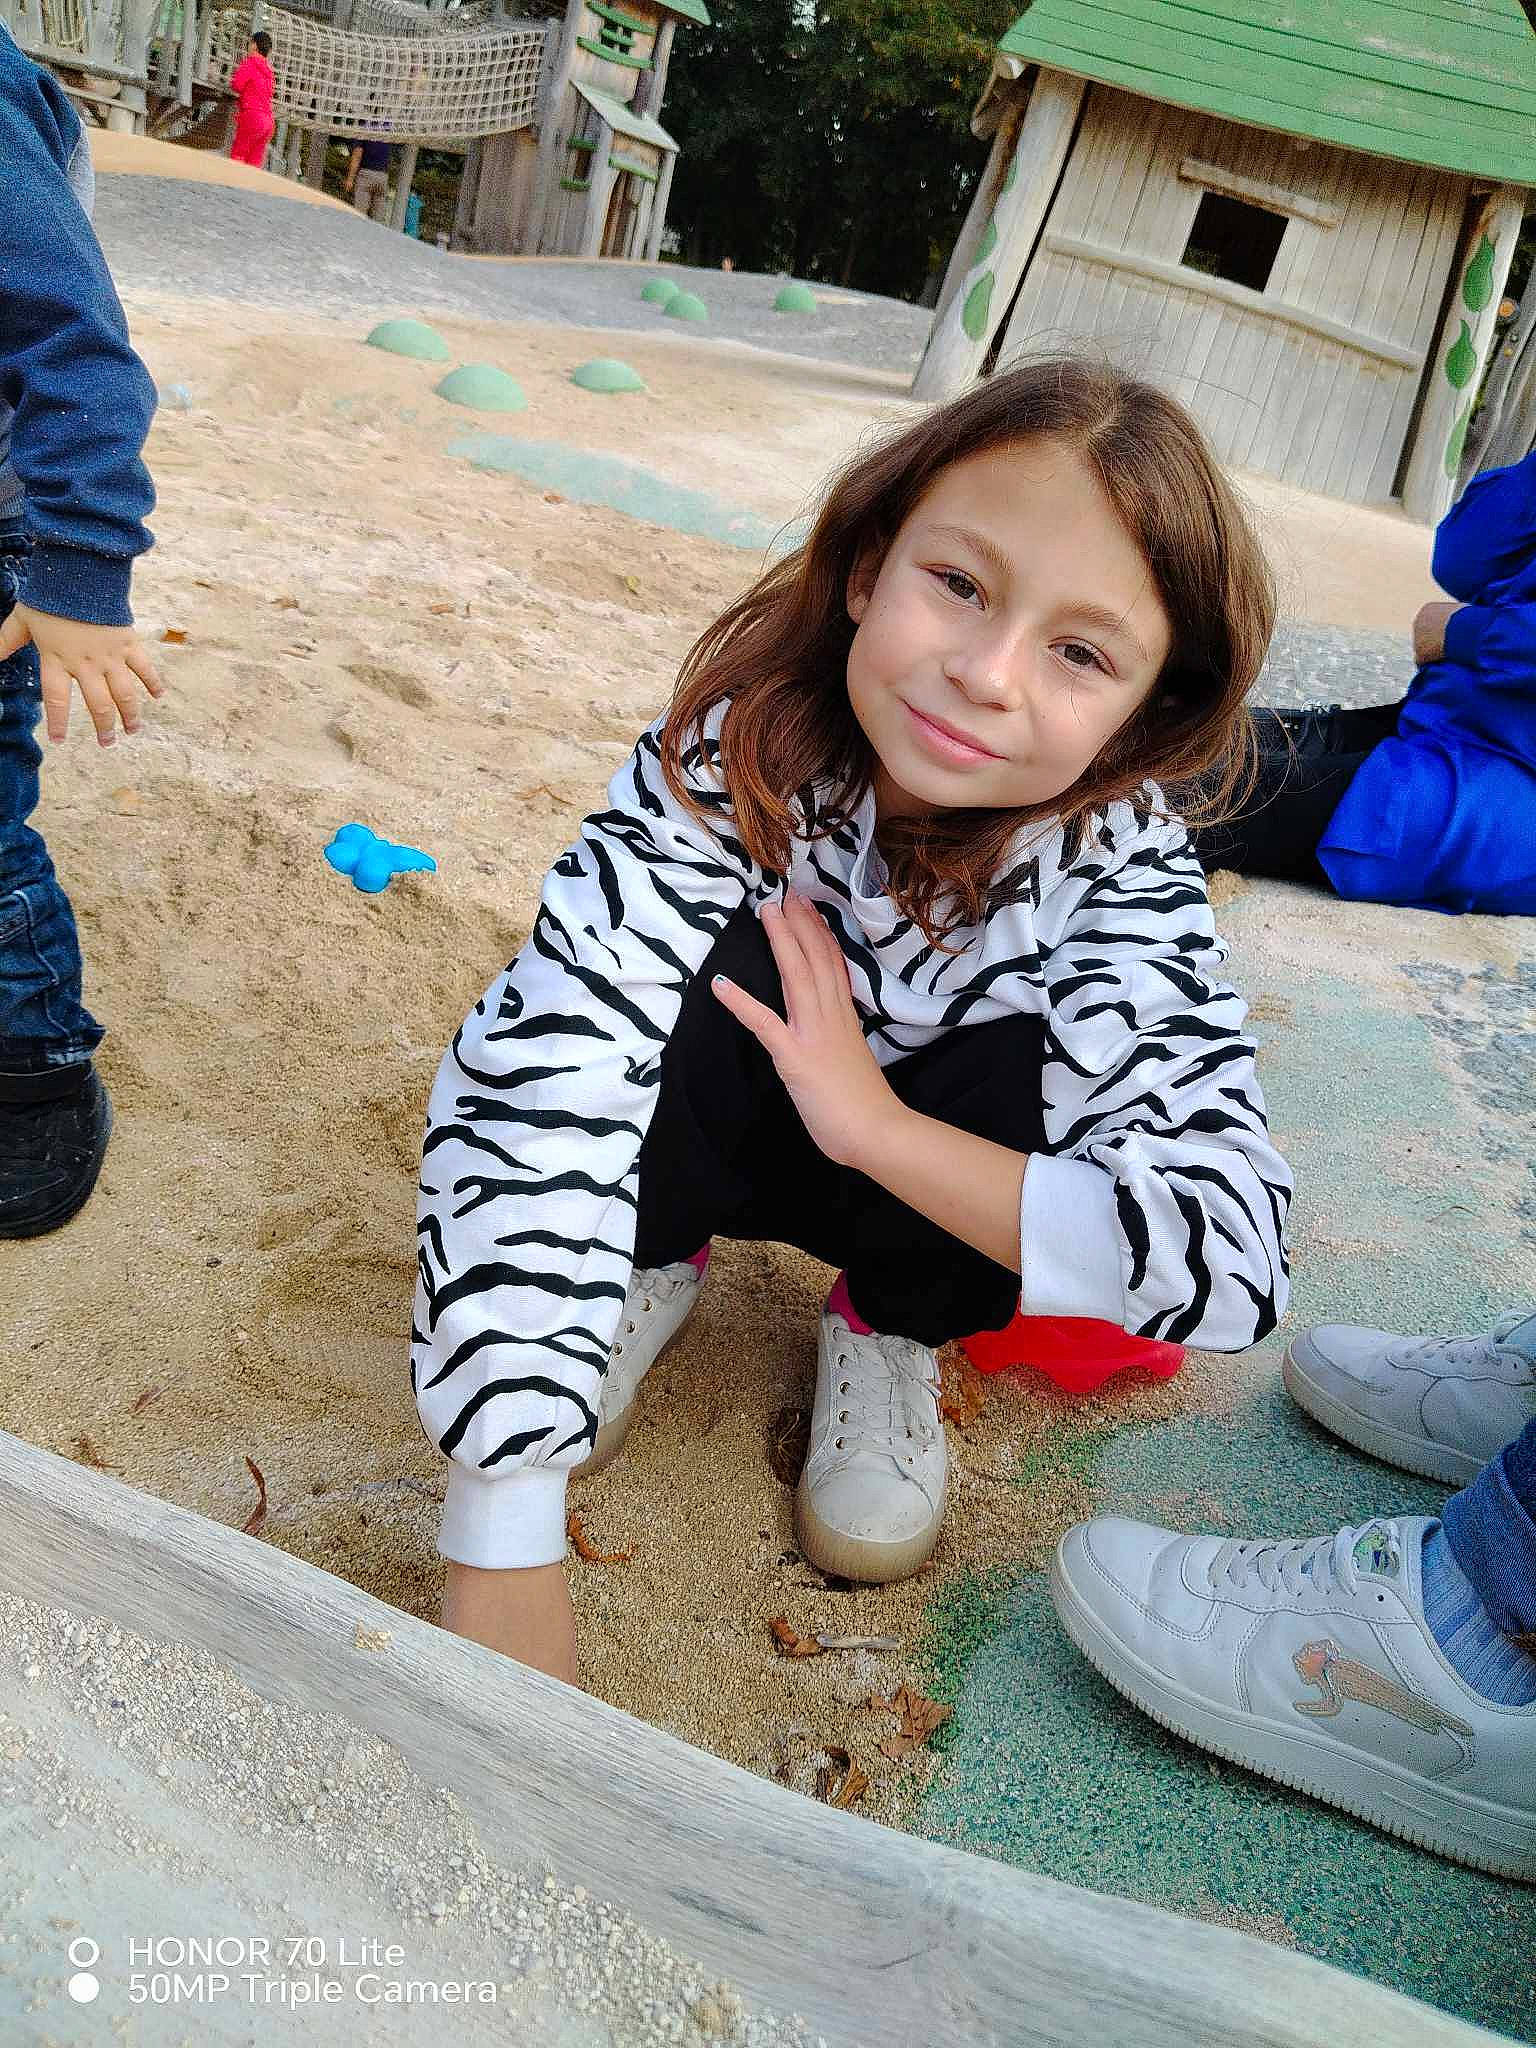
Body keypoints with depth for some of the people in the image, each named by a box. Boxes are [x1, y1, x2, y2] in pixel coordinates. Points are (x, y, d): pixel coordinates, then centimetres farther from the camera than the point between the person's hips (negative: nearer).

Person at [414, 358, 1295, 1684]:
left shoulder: (1123, 879, -28)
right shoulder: (735, 756, -31)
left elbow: (1230, 1260, -36)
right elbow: (535, 1093, -39)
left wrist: (869, 1119, -37)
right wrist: (506, 1558, -42)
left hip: (922, 1158, 1)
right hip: (705, 1140, 0)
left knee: (1023, 1073, -33)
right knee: (720, 962, -33)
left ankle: (891, 1333, 0)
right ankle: (657, 1262, -2)